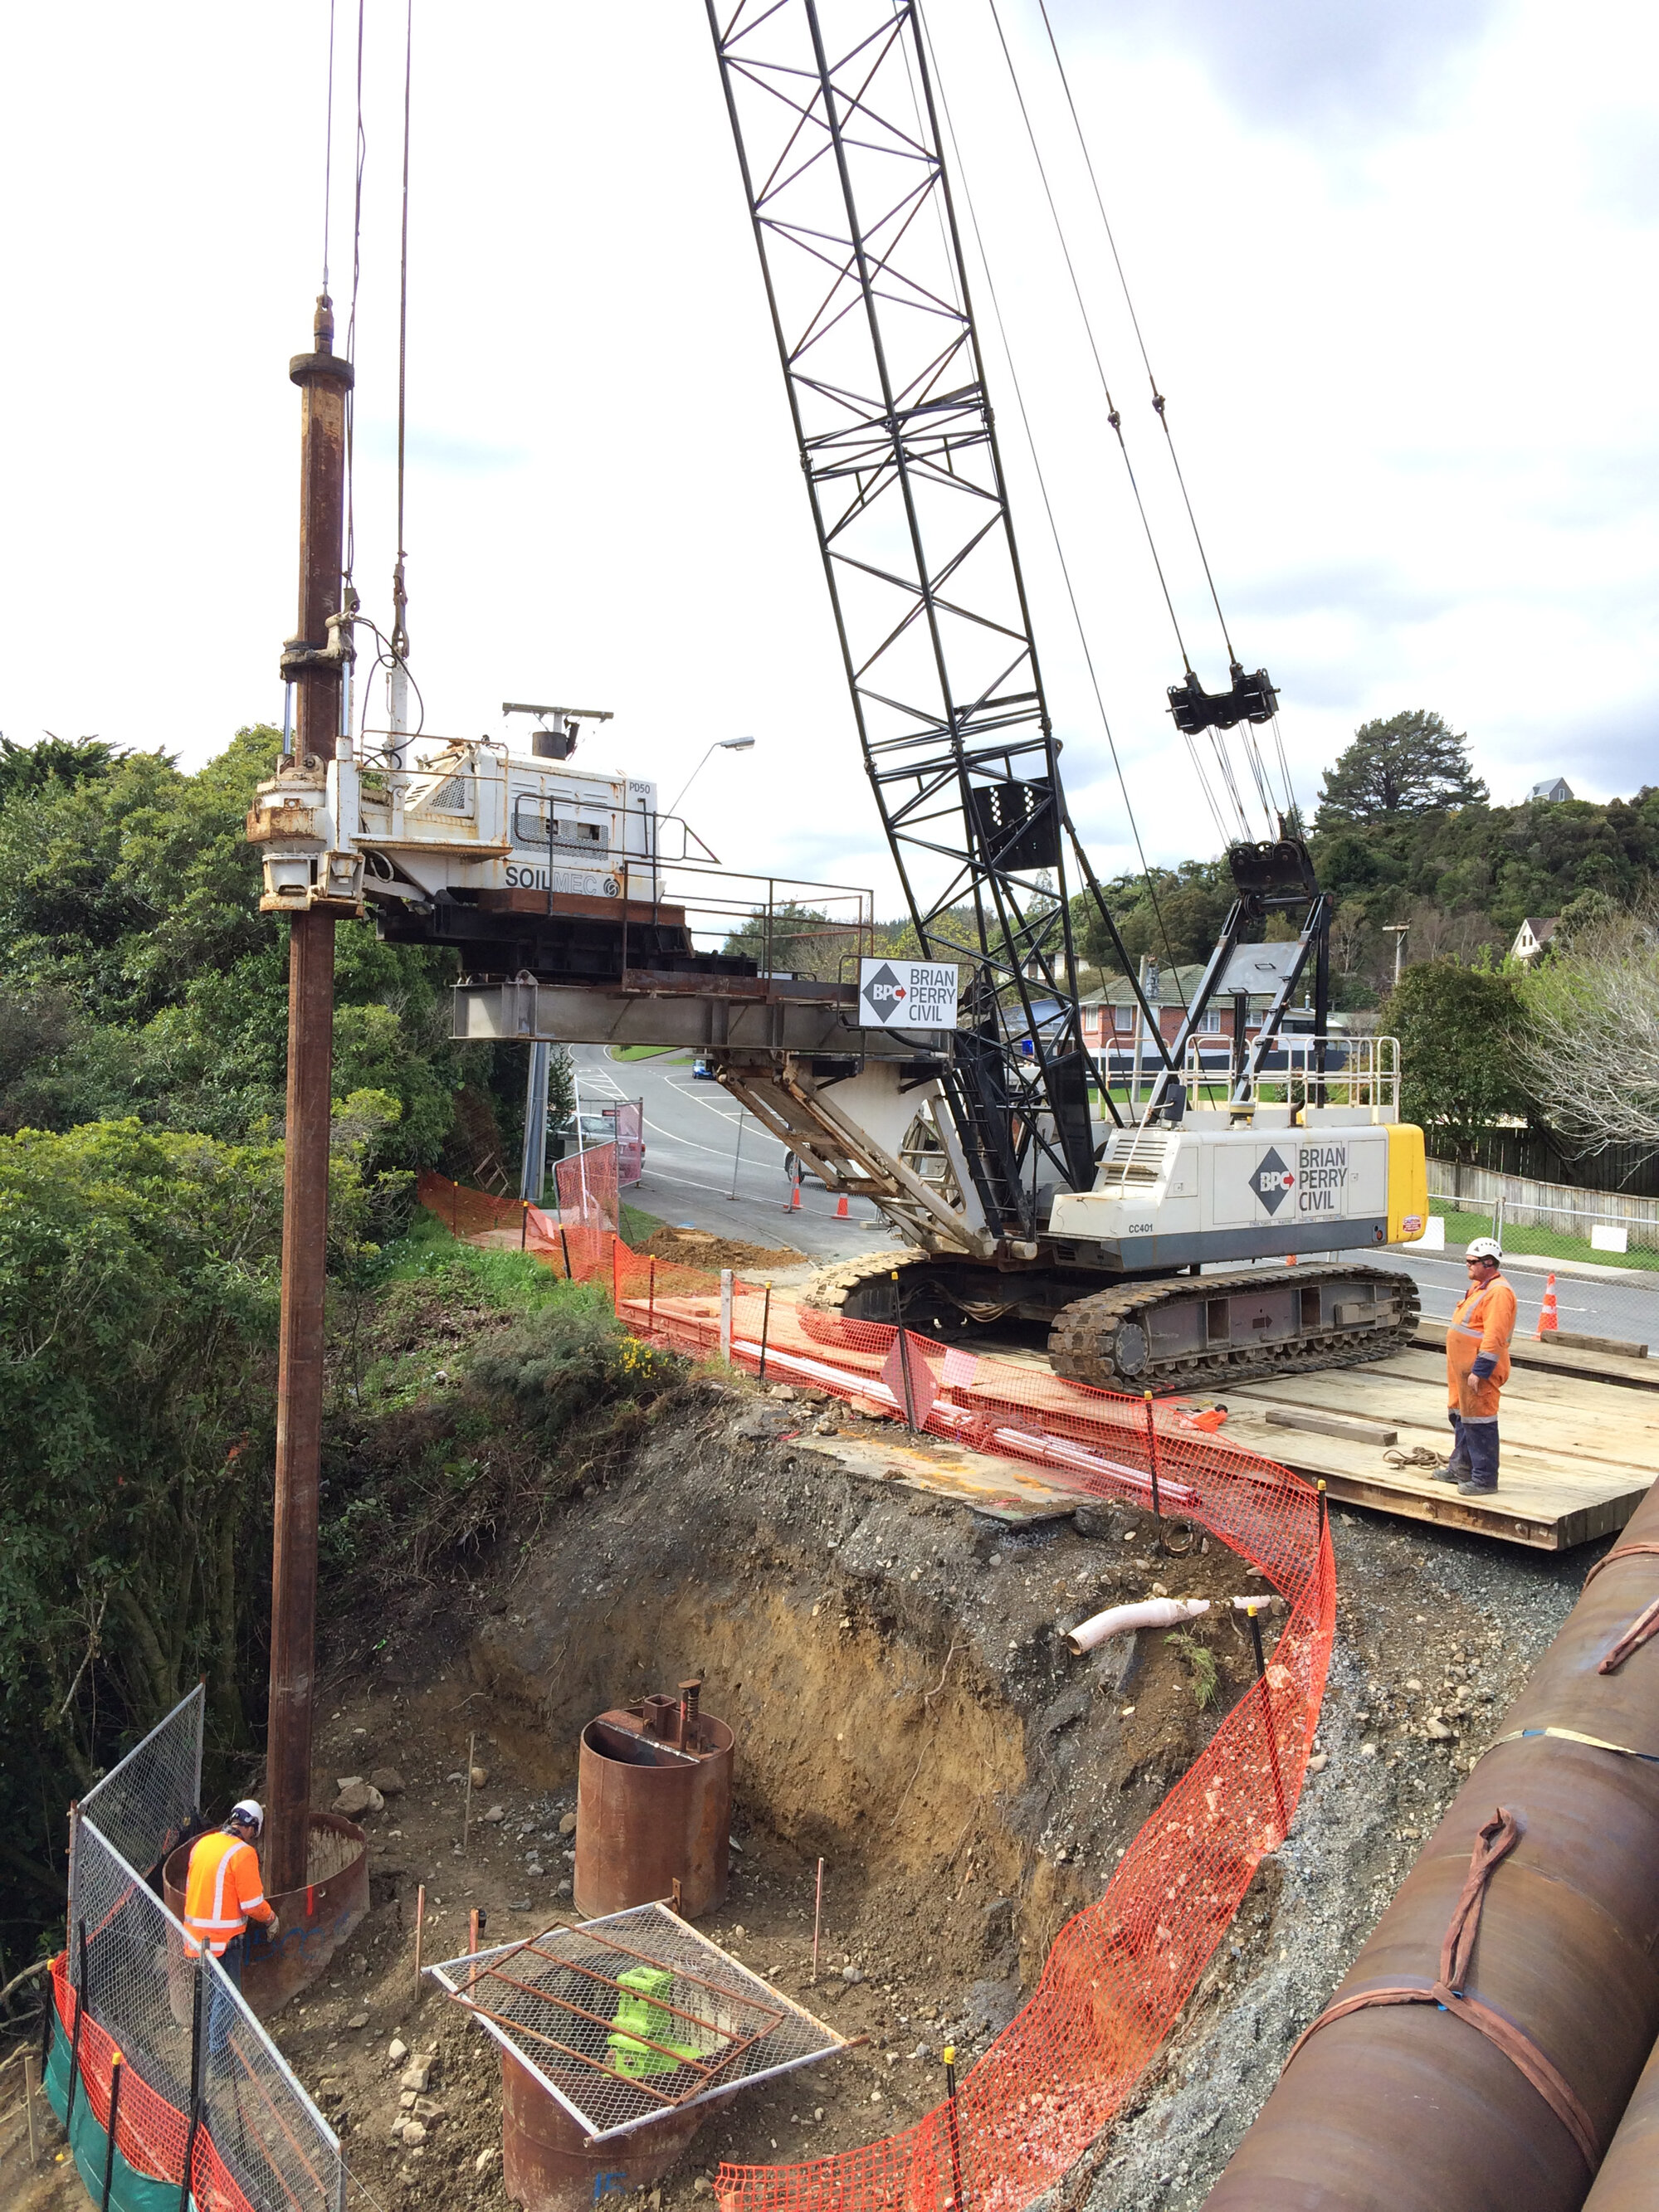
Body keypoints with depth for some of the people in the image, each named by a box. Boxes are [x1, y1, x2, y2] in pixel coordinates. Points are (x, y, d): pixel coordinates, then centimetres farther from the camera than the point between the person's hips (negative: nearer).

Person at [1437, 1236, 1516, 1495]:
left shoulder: (1498, 1292, -19)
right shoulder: (1479, 1287, 15)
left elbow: (1494, 1338, -24)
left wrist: (1478, 1371, -25)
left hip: (1479, 1370, -11)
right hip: (1463, 1367, 11)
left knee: (1479, 1423, -5)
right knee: (1460, 1416, 20)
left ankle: (1485, 1479, 1)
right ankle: (1461, 1467, 32)